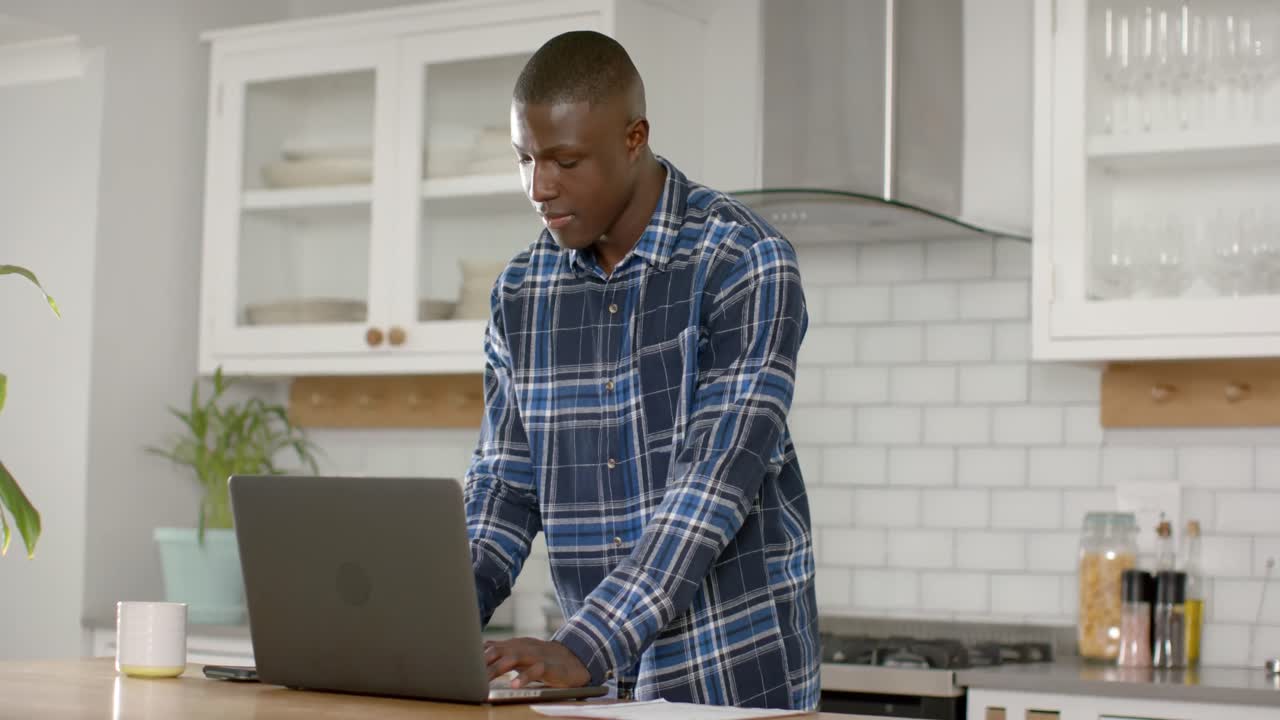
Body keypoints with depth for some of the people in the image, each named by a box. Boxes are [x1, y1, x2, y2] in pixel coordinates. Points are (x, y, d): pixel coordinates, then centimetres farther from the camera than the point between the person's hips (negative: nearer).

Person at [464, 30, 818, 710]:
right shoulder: (521, 291, 4)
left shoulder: (742, 262, -13)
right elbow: (506, 482, 8)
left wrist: (584, 648, -27)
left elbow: (716, 480, -21)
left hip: (738, 672, -5)